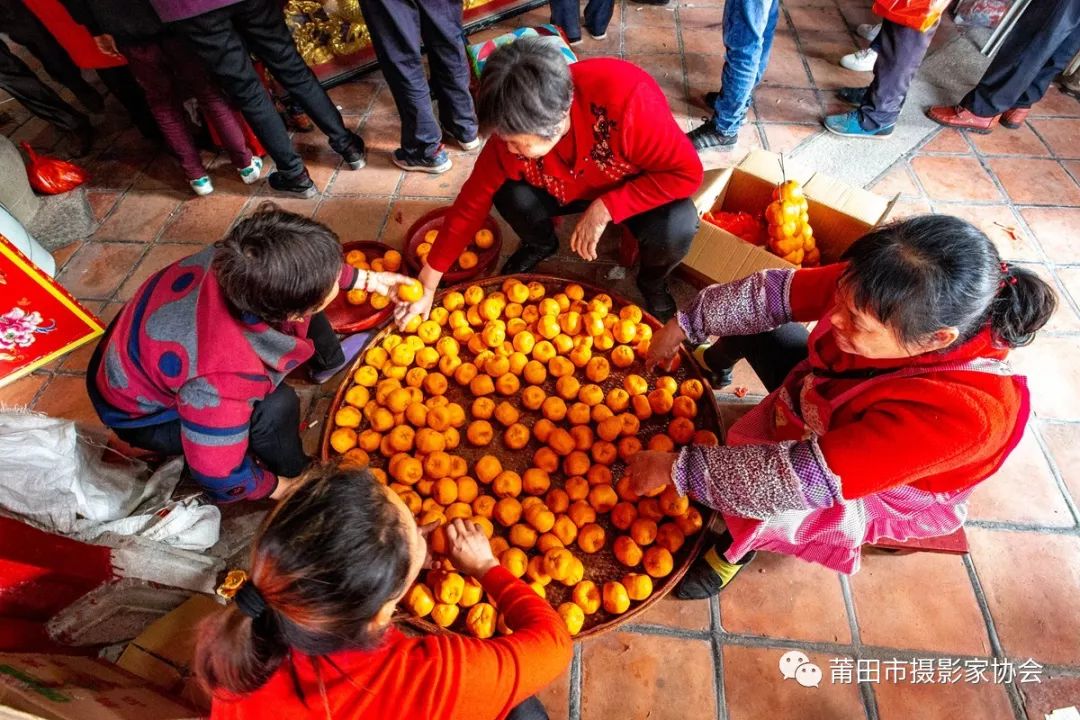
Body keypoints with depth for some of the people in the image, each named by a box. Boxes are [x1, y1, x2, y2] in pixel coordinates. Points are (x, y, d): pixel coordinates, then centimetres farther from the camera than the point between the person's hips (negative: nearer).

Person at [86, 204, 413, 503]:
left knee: (296, 290, -2)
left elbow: (315, 267, -5)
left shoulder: (241, 264, -30)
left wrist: (368, 279, 2)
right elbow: (217, 474, -30)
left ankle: (327, 360, 28)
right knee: (275, 406, -30)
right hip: (139, 412, -6)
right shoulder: (221, 384, -46)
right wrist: (275, 486, -12)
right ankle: (293, 475, 3)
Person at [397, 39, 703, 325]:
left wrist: (603, 210, -35)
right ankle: (540, 244, 12)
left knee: (677, 227, -33)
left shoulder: (625, 99, -38)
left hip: (639, 189, -2)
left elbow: (687, 172, -29)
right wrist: (427, 286, -15)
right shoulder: (514, 129, -25)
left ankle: (652, 279, 4)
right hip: (569, 190, 3)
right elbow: (472, 203, -17)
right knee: (509, 193, -25)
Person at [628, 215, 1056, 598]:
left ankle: (736, 547, 6)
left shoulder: (960, 409, -44)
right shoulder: (877, 295, -31)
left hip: (879, 490, -5)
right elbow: (778, 292, -16)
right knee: (750, 317, 0)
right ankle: (713, 366, 37)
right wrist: (686, 325, -16)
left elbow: (815, 477, -45)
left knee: (760, 508, -32)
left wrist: (678, 469, -41)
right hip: (825, 403, 5)